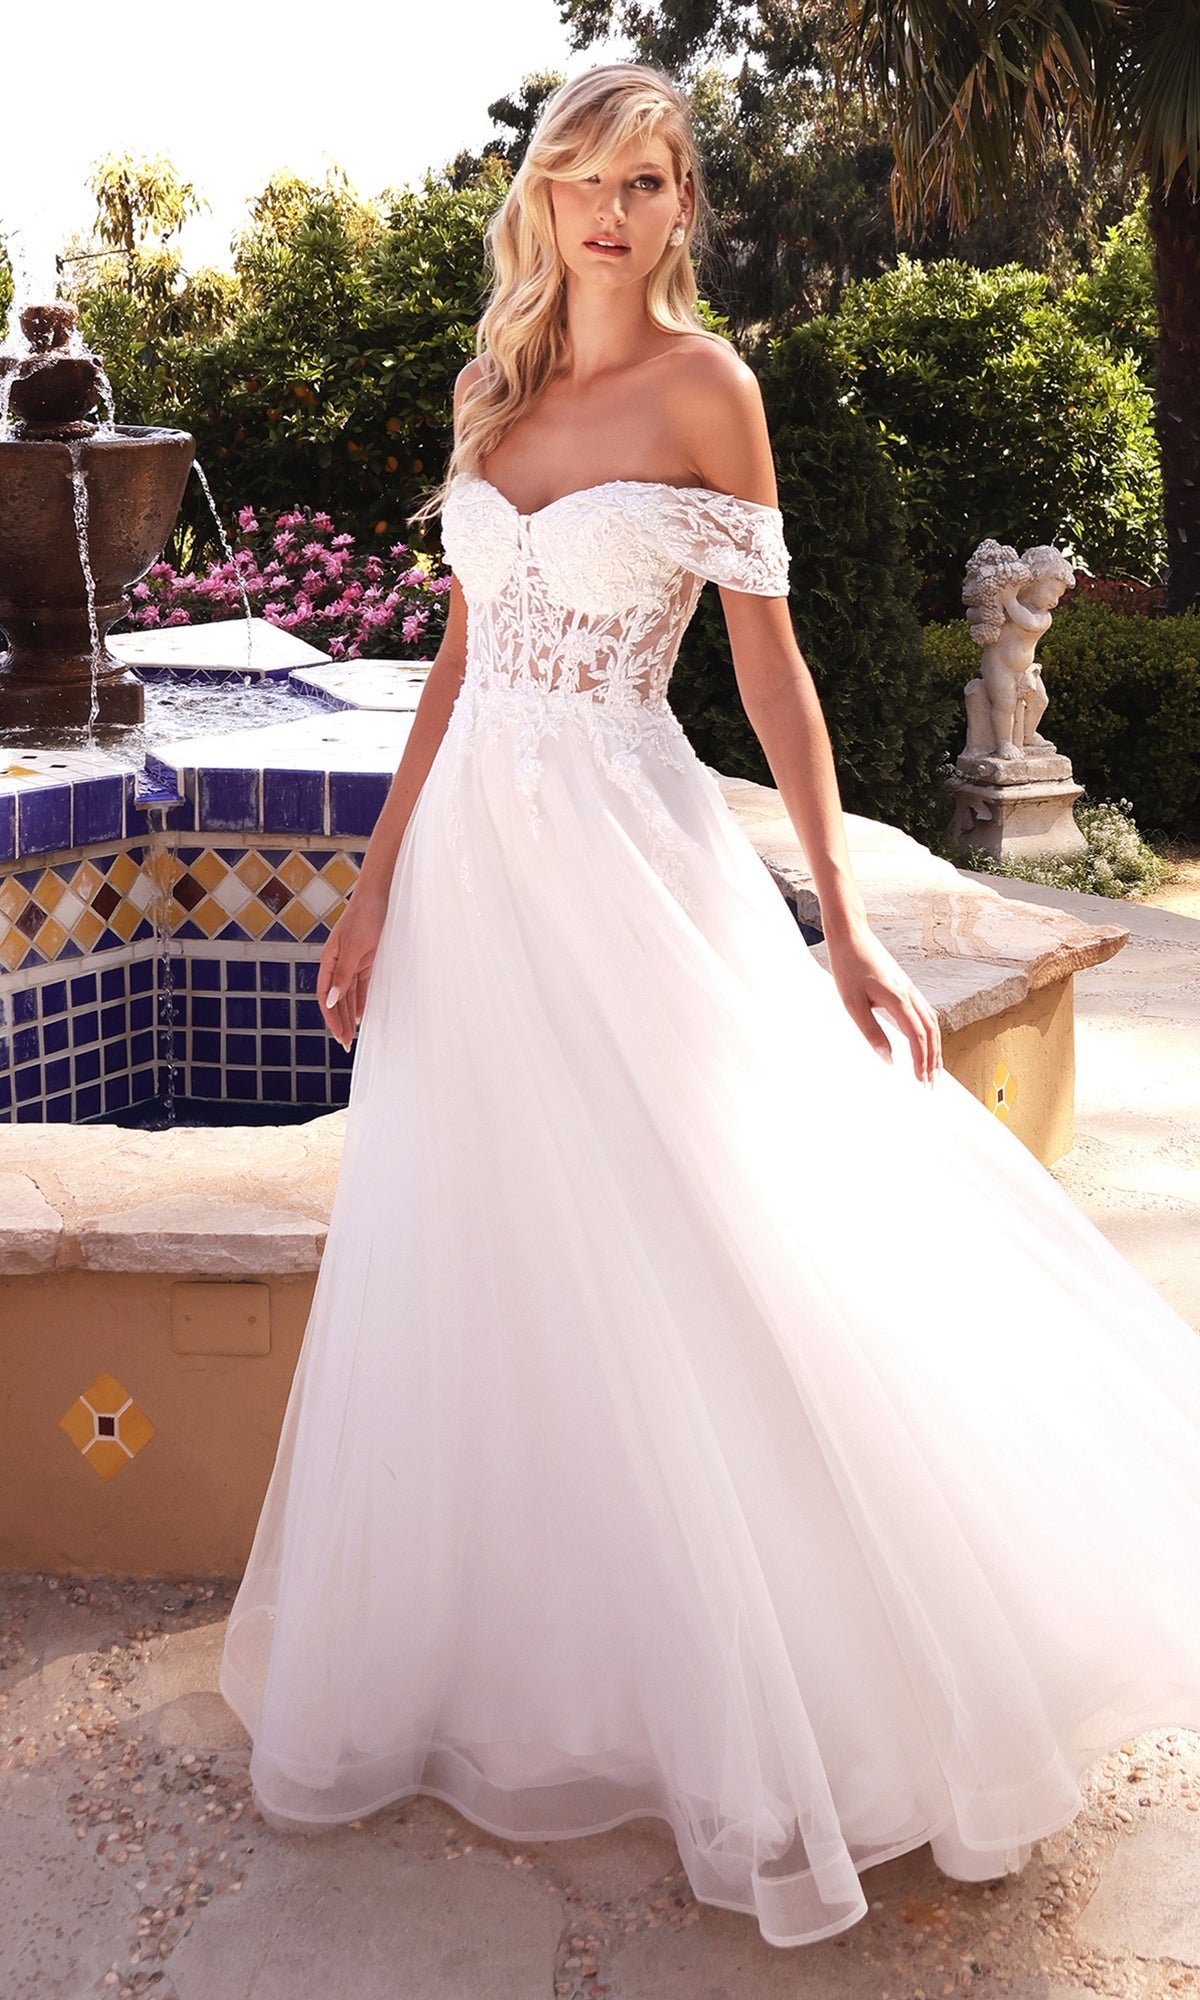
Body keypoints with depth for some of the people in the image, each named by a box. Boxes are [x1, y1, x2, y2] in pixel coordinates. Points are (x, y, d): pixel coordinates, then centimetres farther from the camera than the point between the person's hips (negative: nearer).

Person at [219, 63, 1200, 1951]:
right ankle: (486, 1668, 33)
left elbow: (771, 666, -6)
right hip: (474, 860, 6)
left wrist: (841, 925, -9)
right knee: (475, 1276, 12)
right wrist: (378, 883, 11)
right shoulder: (498, 389, 12)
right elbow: (461, 659, 14)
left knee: (681, 1274, 0)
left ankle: (762, 1740, 18)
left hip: (626, 869, -6)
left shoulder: (702, 385, -4)